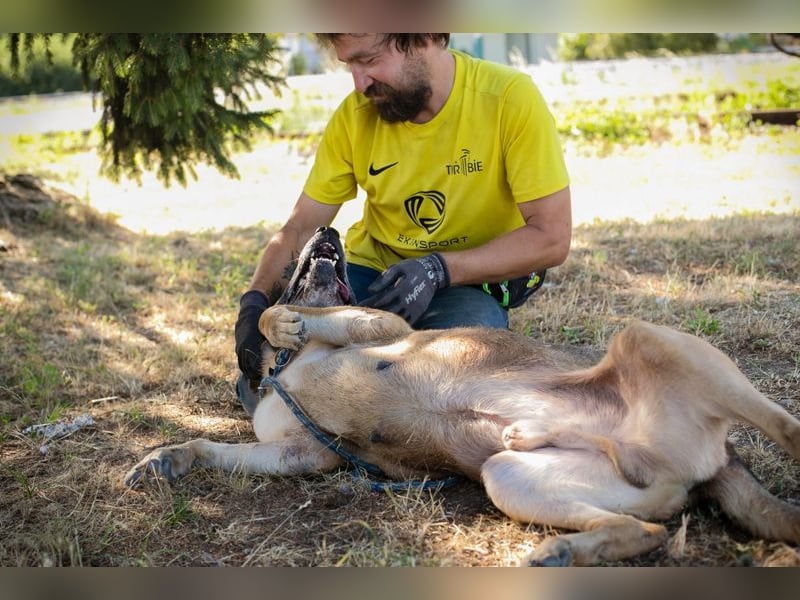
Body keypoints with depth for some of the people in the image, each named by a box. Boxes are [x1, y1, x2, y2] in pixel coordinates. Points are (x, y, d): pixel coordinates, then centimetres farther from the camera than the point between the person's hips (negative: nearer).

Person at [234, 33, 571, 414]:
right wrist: (256, 300, -21)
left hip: (467, 282, -2)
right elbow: (300, 229, -3)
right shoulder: (355, 114, -7)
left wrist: (440, 269, -27)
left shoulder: (511, 98, -18)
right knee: (260, 382, -18)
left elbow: (551, 238, -17)